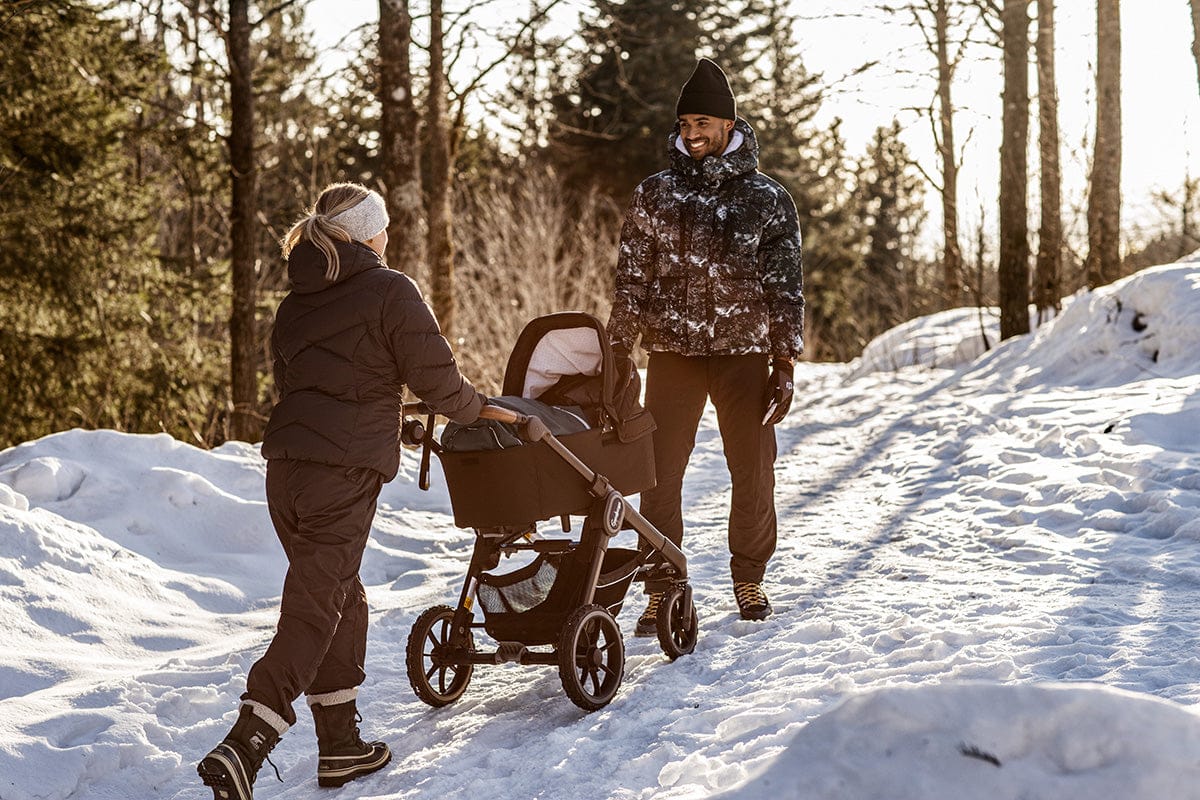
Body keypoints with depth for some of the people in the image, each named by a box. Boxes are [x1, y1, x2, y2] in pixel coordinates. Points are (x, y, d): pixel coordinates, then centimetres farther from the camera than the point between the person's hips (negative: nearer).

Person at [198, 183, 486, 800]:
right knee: (313, 613, -6)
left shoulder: (296, 302, 17)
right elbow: (434, 377, -5)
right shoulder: (389, 291, -4)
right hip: (344, 473, -7)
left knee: (343, 600, 19)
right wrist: (477, 408, 16)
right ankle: (241, 750, -16)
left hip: (287, 465, 7)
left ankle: (340, 745, 25)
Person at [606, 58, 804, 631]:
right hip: (672, 352, 0)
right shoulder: (654, 195, 6)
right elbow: (631, 281, 7)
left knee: (753, 474, 5)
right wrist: (618, 357, 2)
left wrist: (785, 364, -2)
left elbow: (785, 289, 4)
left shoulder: (767, 200, 4)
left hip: (745, 354, 0)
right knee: (659, 475, -3)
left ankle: (749, 579, 23)